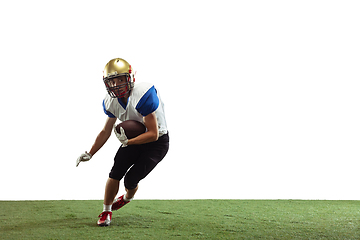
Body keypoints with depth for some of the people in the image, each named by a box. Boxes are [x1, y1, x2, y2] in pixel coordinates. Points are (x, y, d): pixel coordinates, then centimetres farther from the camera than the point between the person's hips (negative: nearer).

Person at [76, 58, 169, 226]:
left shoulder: (143, 96, -31)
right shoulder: (111, 102, -8)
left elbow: (153, 134, -27)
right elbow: (105, 132, 6)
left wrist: (128, 142, -31)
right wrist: (89, 154, 2)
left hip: (157, 142, -6)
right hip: (134, 139, 6)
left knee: (131, 180, -10)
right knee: (115, 173, -10)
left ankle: (127, 198, 28)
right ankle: (106, 211, 11)